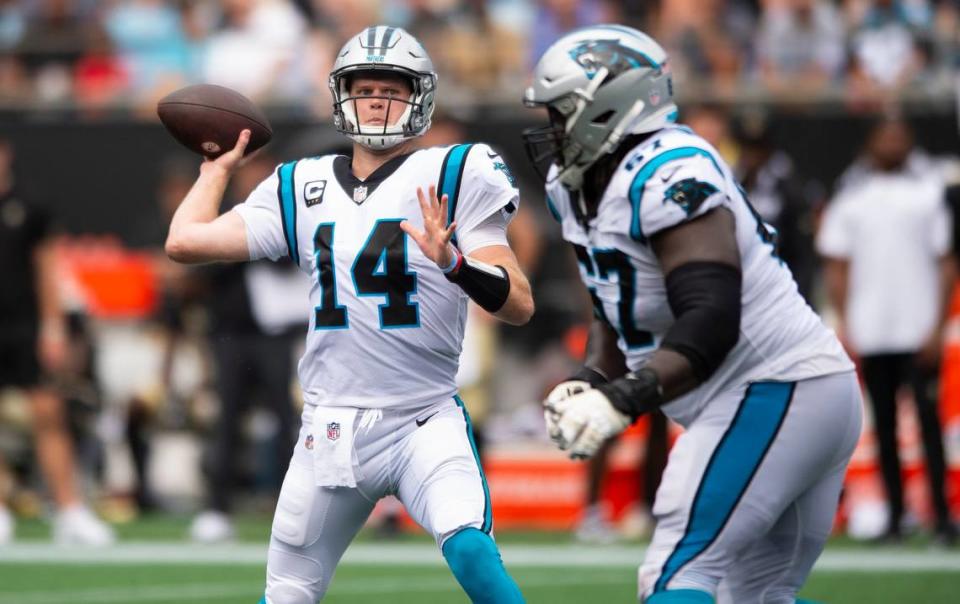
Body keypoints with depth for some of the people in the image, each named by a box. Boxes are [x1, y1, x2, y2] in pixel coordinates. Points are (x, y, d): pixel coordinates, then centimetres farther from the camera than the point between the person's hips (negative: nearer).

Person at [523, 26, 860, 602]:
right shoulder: (582, 190, 11)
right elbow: (619, 310, 23)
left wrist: (621, 402, -32)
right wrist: (589, 382, 5)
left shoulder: (666, 176, -20)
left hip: (775, 396, -11)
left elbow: (712, 320, -28)